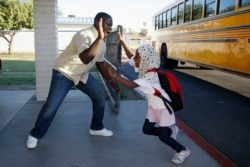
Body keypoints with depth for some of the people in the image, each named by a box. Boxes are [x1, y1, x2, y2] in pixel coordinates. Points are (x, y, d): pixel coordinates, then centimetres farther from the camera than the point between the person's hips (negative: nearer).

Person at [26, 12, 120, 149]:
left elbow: (101, 63, 11)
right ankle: (35, 135, 12)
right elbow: (85, 59, -45)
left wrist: (111, 81, 13)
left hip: (82, 74, 8)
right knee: (51, 105, -10)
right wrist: (99, 38, -47)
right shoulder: (84, 35, -29)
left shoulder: (101, 42, -1)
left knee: (99, 95, 4)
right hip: (64, 72, -8)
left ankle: (96, 128, 22)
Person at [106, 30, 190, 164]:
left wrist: (114, 75, -47)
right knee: (146, 130, 11)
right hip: (153, 107, 8)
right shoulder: (144, 68, -8)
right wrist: (121, 41, 5)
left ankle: (183, 150, 16)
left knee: (162, 136, -7)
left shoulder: (150, 76, -34)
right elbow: (130, 57, 6)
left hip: (164, 107, -8)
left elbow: (131, 85, -47)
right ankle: (171, 130, 32)